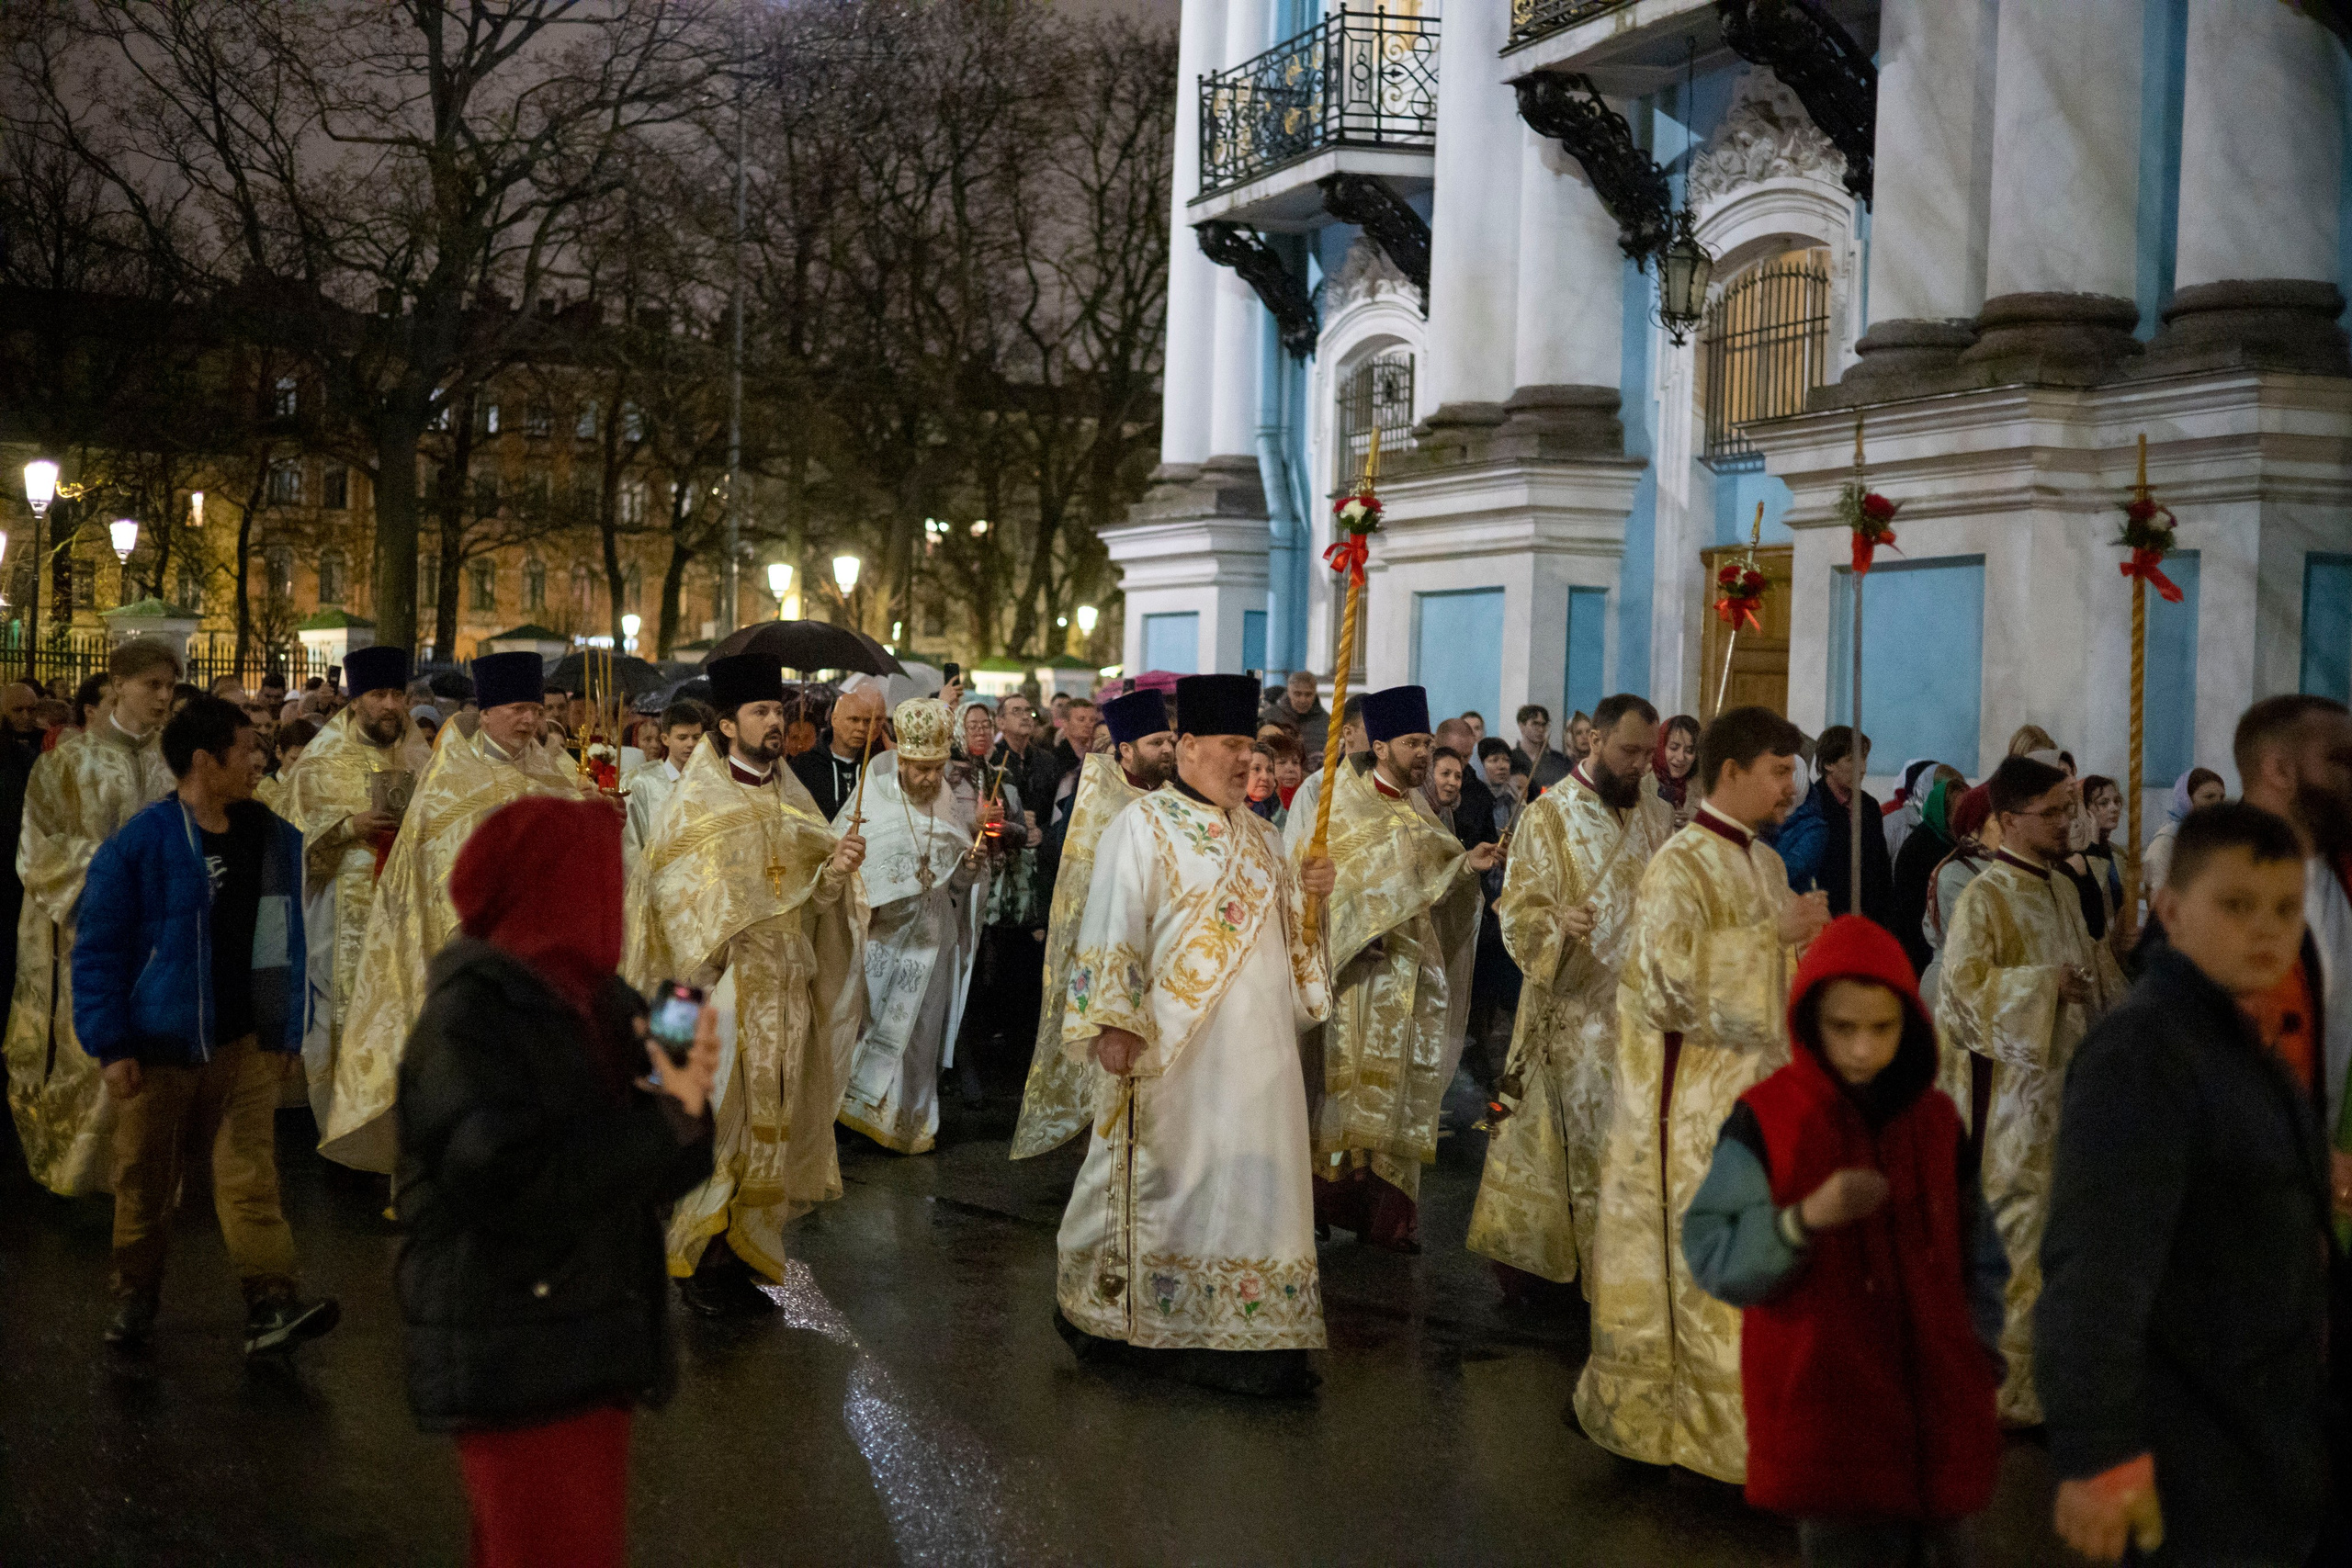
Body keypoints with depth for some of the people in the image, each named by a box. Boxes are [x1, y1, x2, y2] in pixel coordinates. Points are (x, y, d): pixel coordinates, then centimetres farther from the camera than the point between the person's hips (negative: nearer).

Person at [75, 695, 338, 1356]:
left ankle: (271, 1306, -7)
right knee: (146, 1177, 10)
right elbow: (96, 948, -7)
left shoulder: (274, 840, 4)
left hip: (245, 1043, 3)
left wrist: (290, 1032, 10)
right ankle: (134, 1296, 27)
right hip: (159, 1047, -2)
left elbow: (289, 942, 11)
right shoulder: (138, 845, -10)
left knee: (250, 1174, -4)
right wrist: (111, 1046, -10)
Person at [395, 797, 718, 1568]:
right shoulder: (469, 1018, -14)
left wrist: (686, 1102, -12)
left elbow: (651, 1178, 9)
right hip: (516, 1367, -8)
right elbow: (513, 1185, -24)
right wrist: (664, 1120, -21)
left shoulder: (600, 1005, 9)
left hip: (590, 1356, 8)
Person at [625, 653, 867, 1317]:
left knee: (768, 1124, 7)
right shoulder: (693, 800, -4)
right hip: (721, 988, -5)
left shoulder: (794, 801, 11)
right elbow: (669, 893, -7)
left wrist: (836, 870, -14)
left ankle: (741, 1256, 17)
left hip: (784, 989, 5)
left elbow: (815, 894, 7)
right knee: (713, 1121, -4)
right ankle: (697, 1262, 7)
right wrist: (707, 962, -16)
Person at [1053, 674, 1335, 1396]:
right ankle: (1107, 1311, 16)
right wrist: (1113, 1023, -22)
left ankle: (1250, 1330, 12)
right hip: (1174, 1043, -6)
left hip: (1256, 1047, 6)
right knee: (1166, 1173, 0)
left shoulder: (1256, 834, 15)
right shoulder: (1143, 826, -5)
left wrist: (1308, 893, 1)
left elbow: (1285, 929, 23)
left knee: (1253, 1176, 5)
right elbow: (1114, 928, -13)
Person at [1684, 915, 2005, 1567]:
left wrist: (1980, 1346, 4)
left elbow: (1977, 1251, 15)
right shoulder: (1764, 1122, -8)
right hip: (1829, 1422, -4)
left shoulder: (1937, 1119, 5)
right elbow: (1714, 1261, -15)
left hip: (1939, 1414, 4)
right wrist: (1803, 1220, -30)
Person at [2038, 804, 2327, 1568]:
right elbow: (2095, 1267, -26)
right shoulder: (2140, 1050, -18)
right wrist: (2098, 1453, -30)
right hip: (2193, 1477, -9)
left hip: (2263, 1462, 9)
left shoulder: (2256, 1052, 12)